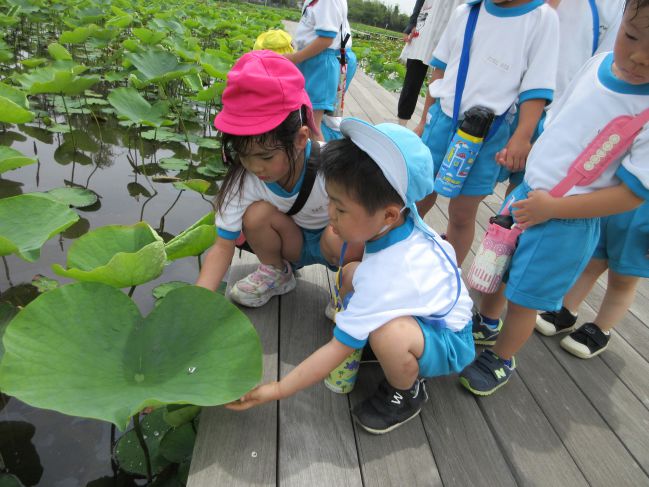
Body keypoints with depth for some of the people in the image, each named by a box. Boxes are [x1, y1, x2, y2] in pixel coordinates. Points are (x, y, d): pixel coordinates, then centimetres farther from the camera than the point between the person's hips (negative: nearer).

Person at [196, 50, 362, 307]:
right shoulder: (241, 180, -22)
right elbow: (223, 247, -19)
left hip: (332, 246, -2)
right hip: (291, 245, 3)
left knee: (341, 236, -36)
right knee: (257, 213, -27)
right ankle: (276, 273, 2)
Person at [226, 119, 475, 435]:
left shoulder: (385, 277, -38)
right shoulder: (402, 219, -17)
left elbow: (336, 349, -30)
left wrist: (274, 391, -22)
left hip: (448, 342, -7)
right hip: (434, 311, 8)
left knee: (388, 333, -40)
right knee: (350, 273, 1)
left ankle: (407, 392, -6)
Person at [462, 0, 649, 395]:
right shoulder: (601, 62, -2)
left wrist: (552, 207, -24)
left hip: (566, 224, -7)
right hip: (527, 193, 7)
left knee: (523, 299, 6)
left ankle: (501, 361, 33)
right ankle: (486, 324, 51)